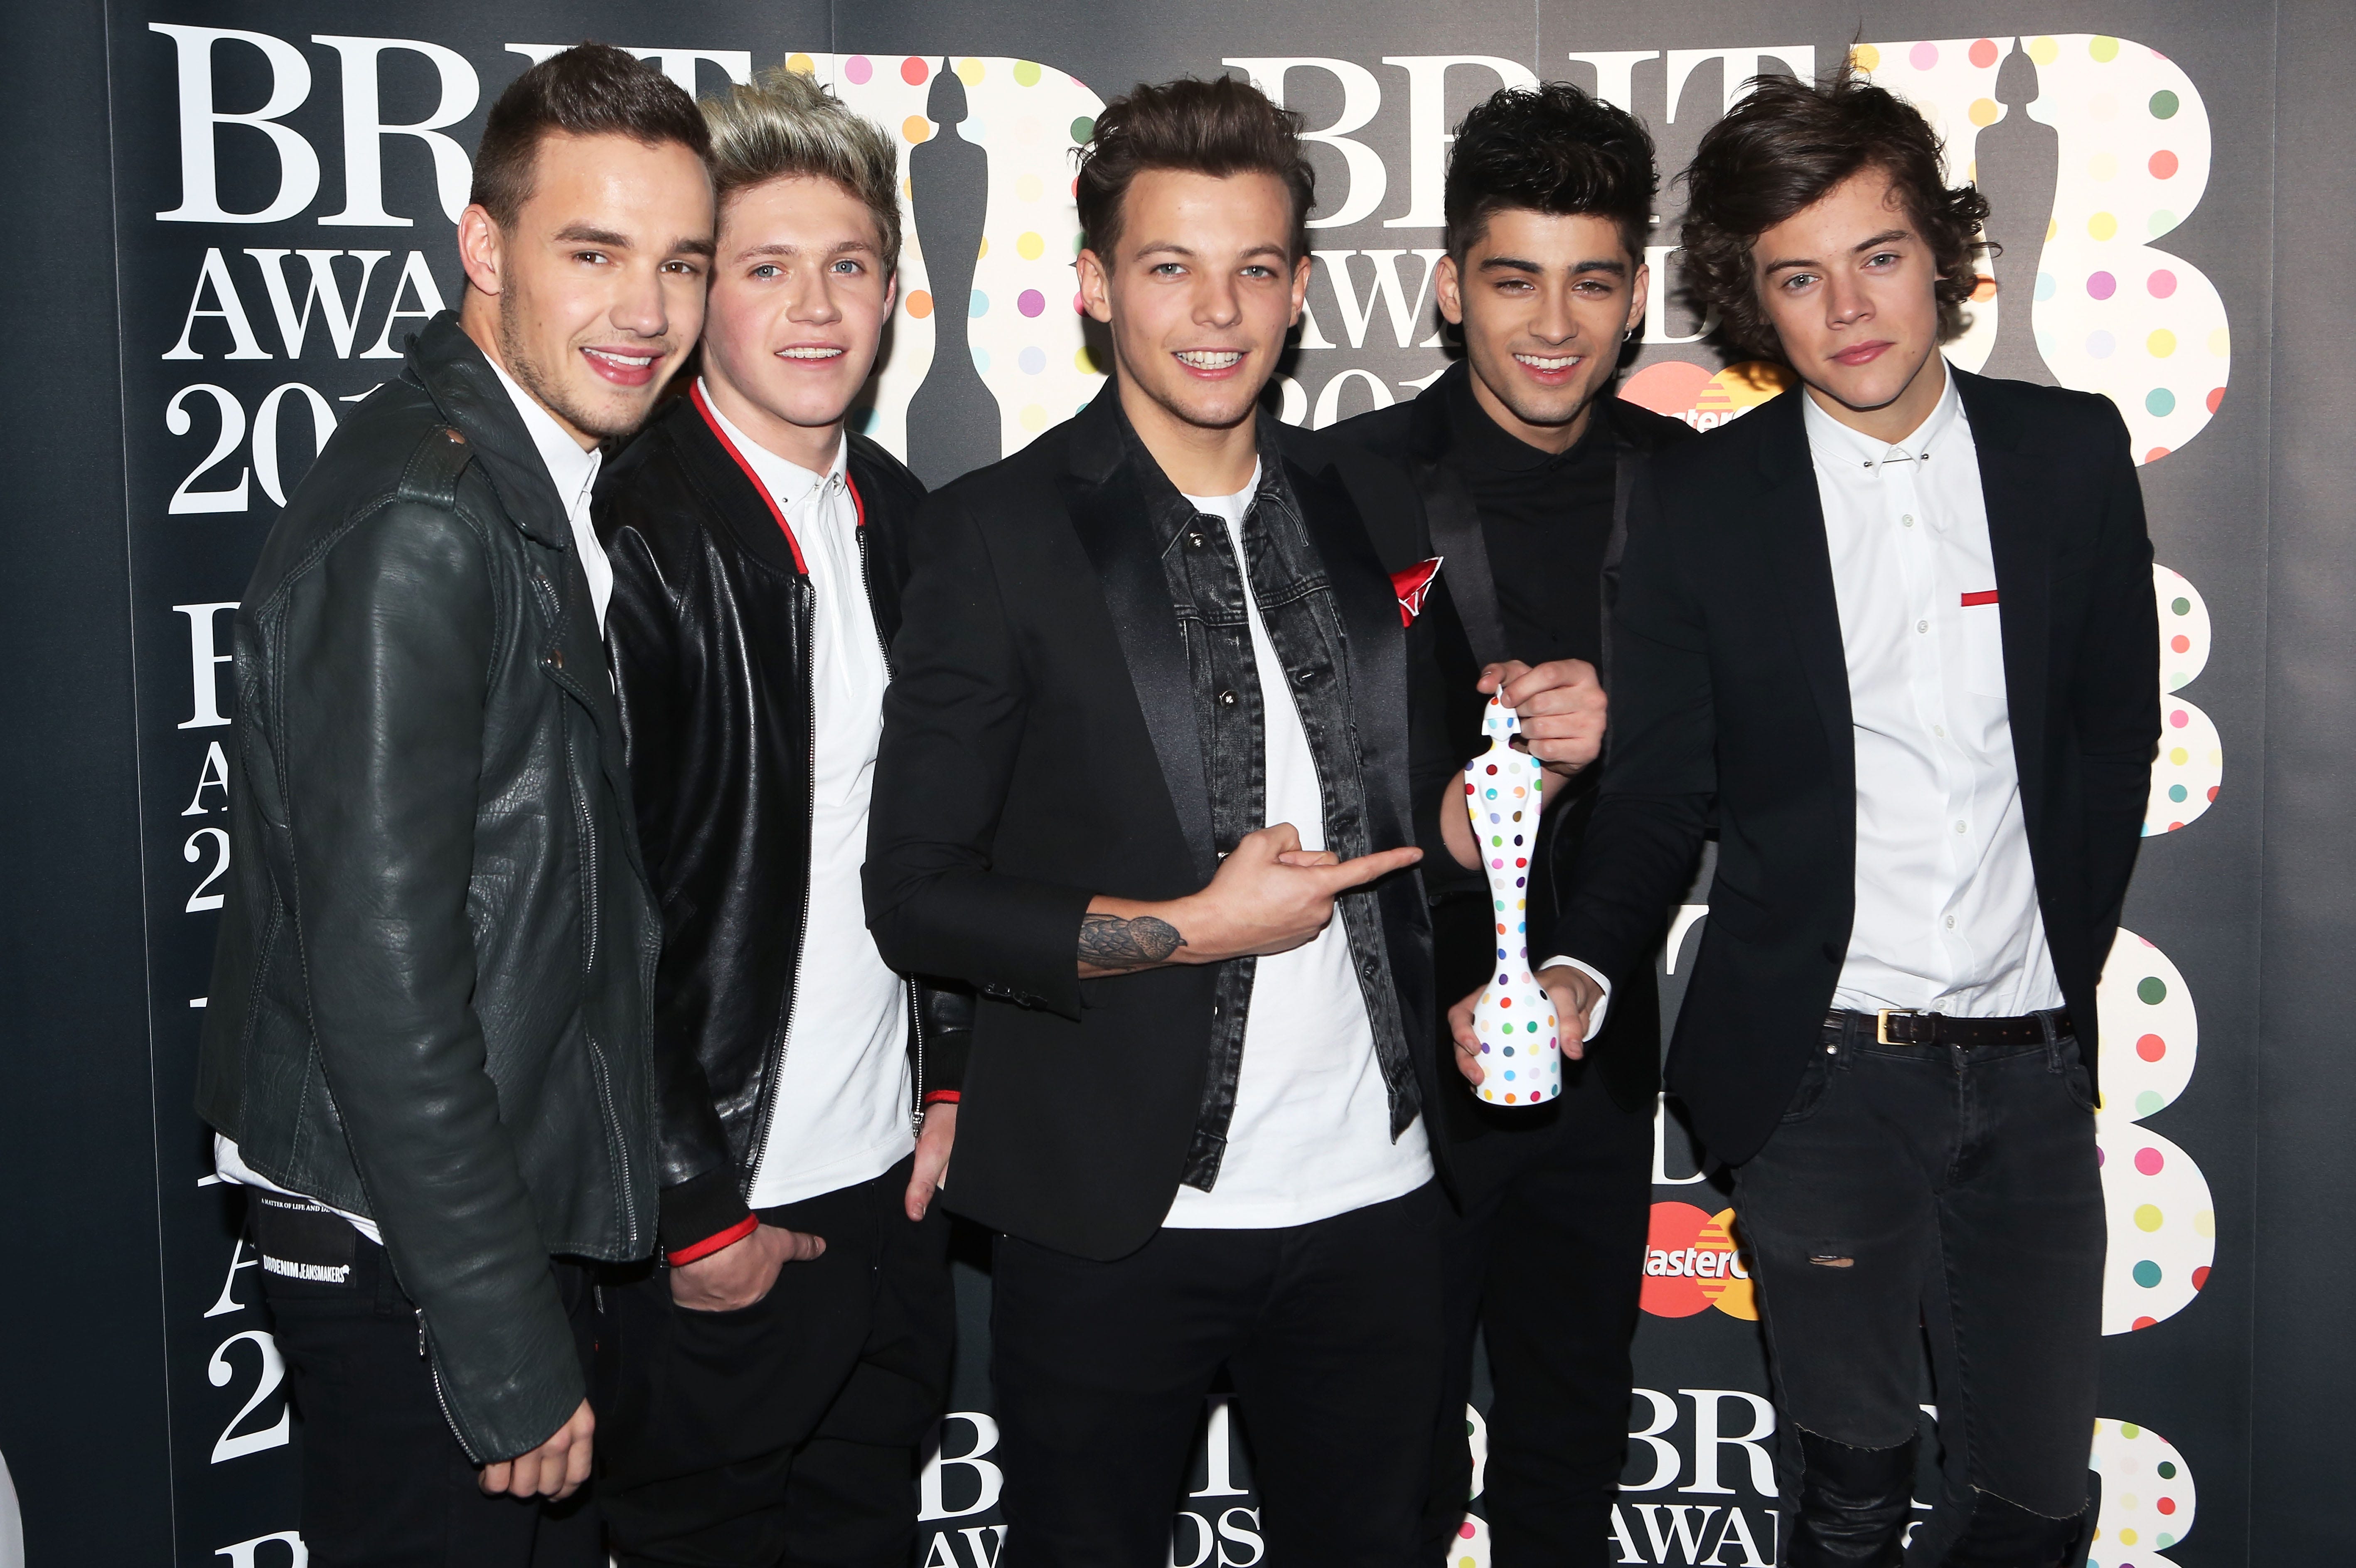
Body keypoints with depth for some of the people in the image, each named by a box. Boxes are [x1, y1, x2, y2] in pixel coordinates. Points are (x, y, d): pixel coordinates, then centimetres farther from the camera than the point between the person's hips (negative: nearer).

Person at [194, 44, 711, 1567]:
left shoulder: (541, 486, 9)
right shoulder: (412, 518, -21)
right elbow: (381, 971, -24)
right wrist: (512, 1354, -21)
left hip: (523, 1202, 9)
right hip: (412, 1256, -9)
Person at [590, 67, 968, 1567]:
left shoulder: (909, 524, 6)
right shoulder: (630, 542, -16)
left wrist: (951, 1077, 9)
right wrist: (697, 1212, -13)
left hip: (895, 1182, 6)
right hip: (707, 1227, -6)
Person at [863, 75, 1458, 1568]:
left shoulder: (1375, 508, 7)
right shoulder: (999, 531, -8)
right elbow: (916, 894, -9)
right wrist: (1188, 929, -16)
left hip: (1374, 1192, 4)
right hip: (1112, 1212, -4)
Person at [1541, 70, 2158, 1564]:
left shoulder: (2074, 454, 3)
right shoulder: (1699, 504, -4)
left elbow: (2113, 737, 10)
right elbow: (1659, 794, -2)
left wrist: (2065, 972, 8)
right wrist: (1579, 970, -19)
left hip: (2030, 1064, 3)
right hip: (1820, 1073, -2)